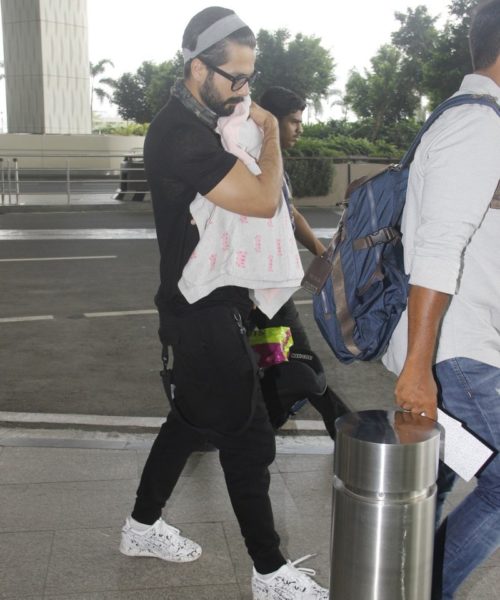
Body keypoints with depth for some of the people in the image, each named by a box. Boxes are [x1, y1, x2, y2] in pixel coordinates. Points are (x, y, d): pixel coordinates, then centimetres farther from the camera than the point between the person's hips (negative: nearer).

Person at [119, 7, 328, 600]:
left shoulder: (193, 123, 11)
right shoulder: (182, 134, -23)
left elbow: (239, 194, 21)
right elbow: (263, 199, -26)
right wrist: (271, 135, -10)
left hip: (203, 306, 10)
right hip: (204, 314, -10)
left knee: (190, 419, 21)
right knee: (247, 438, -1)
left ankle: (142, 526, 38)